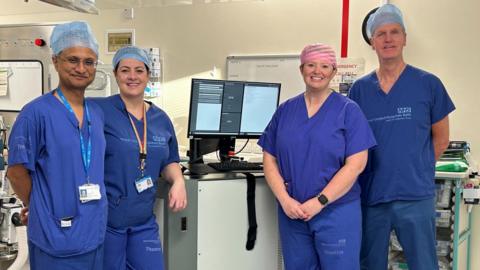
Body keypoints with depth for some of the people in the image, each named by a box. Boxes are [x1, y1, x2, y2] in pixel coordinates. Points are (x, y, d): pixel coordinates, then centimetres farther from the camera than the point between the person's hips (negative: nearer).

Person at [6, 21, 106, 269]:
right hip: (55, 239, -5)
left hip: (95, 235, 6)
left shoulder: (97, 113, 6)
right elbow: (16, 172, -7)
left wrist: (91, 212, 11)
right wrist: (40, 210, 5)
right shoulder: (36, 113, -12)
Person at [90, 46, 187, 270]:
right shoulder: (99, 110, -10)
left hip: (144, 221, 5)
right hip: (103, 218, -4)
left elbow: (169, 161, 17)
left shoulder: (161, 119, 7)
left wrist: (178, 181, -2)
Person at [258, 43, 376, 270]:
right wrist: (285, 200, -9)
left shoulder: (348, 110, -3)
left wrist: (320, 202, -15)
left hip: (336, 212, -3)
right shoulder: (285, 110, 7)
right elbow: (270, 160, 5)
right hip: (292, 214, 3)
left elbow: (355, 164, -10)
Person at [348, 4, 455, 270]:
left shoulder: (428, 84, -1)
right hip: (370, 194, 2)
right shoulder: (360, 88, 5)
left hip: (415, 195, -2)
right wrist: (377, 171, 3)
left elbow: (441, 139, 7)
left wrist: (417, 170, 7)